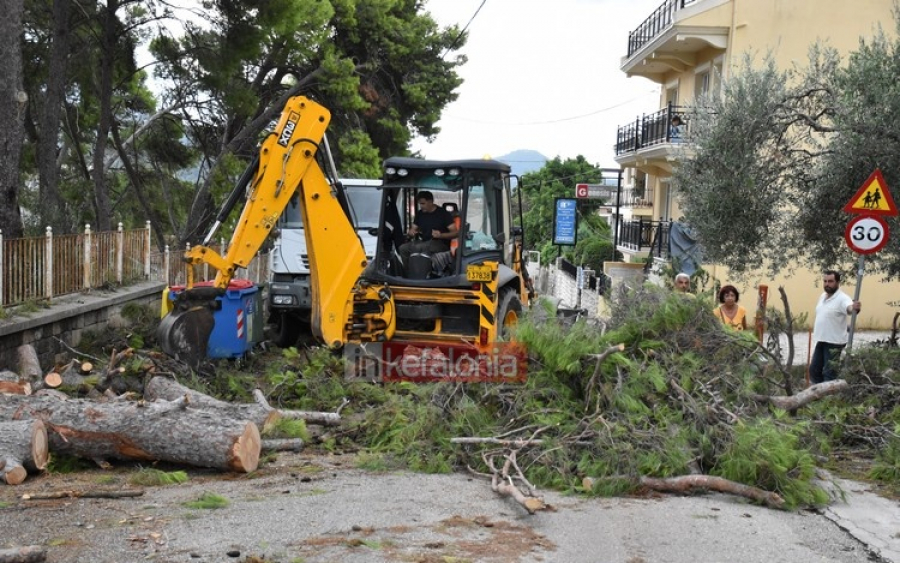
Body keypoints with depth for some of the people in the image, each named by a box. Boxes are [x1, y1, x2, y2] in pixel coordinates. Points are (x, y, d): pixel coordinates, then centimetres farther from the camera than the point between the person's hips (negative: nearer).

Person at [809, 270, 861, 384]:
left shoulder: (842, 298, -18)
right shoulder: (822, 296, 10)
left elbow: (849, 308, -40)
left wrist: (854, 308, -63)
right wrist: (815, 329, 20)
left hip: (834, 342, -9)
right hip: (821, 341, 9)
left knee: (829, 373, -3)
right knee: (814, 369, 15)